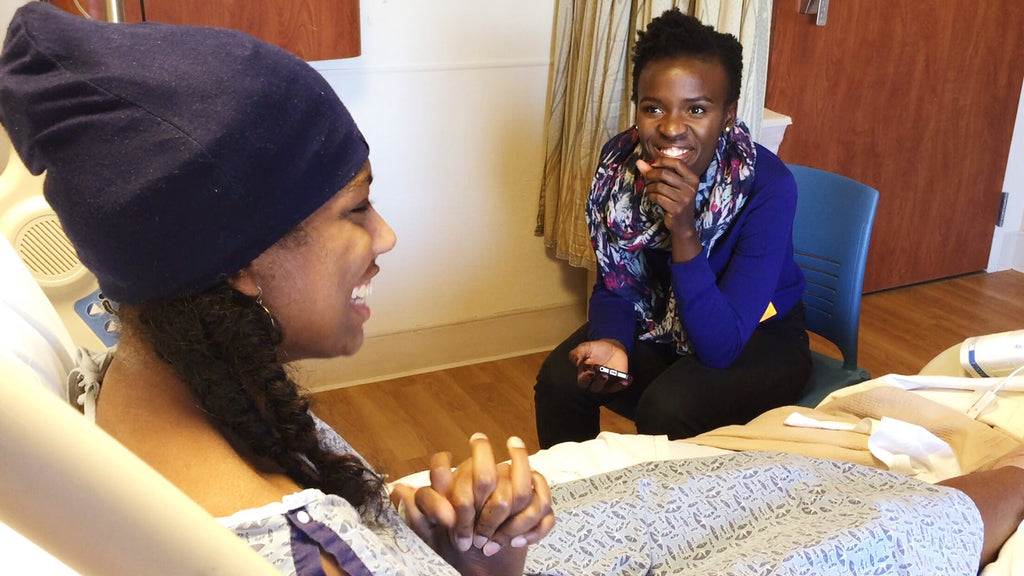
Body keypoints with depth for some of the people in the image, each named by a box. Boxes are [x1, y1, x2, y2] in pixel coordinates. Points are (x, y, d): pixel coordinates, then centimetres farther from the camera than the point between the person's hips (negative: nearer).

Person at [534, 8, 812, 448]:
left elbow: (720, 346, -30)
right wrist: (613, 342, -25)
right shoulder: (620, 161, -16)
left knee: (666, 408, -28)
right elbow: (614, 284, -4)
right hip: (659, 324, 4)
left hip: (757, 337, -3)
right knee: (559, 380, -16)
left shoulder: (767, 186, -29)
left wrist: (685, 234, -41)